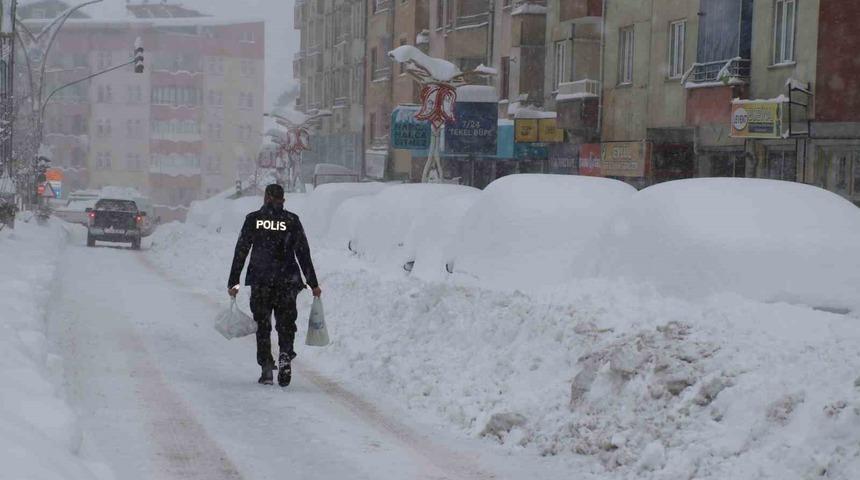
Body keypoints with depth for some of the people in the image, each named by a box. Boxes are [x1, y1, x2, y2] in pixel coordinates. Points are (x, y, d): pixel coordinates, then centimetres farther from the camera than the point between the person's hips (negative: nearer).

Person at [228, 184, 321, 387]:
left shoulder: (253, 219, 2)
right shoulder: (291, 220, 2)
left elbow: (241, 251, 2)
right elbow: (303, 254, 2)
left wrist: (233, 282, 7)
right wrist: (313, 284, 7)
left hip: (259, 281, 0)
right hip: (287, 281, 0)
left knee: (262, 325, 10)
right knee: (286, 323, 7)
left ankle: (266, 368, 4)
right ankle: (285, 355, -19)